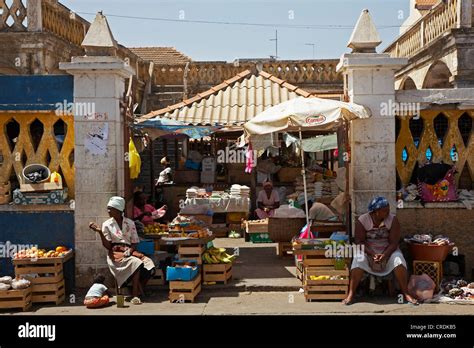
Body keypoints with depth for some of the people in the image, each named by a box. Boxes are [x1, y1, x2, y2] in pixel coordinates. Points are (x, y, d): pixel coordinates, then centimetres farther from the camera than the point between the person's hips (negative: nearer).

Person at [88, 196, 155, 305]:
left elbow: (135, 243, 6)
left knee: (149, 264, -26)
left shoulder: (130, 223, 8)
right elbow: (107, 246, -3)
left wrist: (128, 252, -14)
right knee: (136, 263, -34)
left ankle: (138, 291, -10)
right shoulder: (107, 225, 4)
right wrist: (99, 232, -15)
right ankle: (135, 296, -27)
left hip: (130, 251, 3)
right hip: (116, 253, -3)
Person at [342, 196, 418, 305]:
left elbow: (394, 242, -11)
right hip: (367, 251, -1)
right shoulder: (362, 220, -12)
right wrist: (372, 254, -25)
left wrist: (385, 255, -28)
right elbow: (359, 241, -11)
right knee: (358, 260, -31)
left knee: (398, 260, -29)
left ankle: (406, 293, -20)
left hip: (388, 251, 1)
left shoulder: (393, 220, -10)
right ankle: (350, 294, -26)